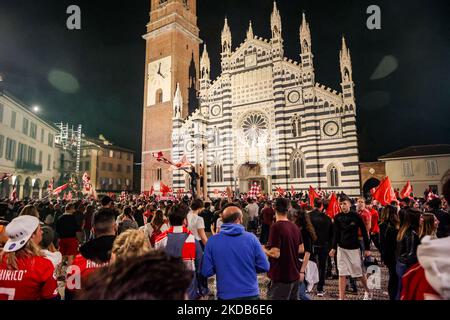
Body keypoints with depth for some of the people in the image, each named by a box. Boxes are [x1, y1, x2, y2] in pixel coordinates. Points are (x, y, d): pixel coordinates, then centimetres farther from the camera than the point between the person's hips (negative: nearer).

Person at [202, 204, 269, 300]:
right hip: (250, 293, 0)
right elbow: (264, 267, -8)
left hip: (225, 295, 1)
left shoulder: (212, 241, -11)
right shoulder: (251, 238, -13)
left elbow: (206, 272, -7)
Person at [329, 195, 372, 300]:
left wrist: (367, 248, -3)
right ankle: (341, 297, 13)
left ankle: (367, 291, 39)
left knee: (359, 272, 13)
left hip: (354, 248, -2)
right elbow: (336, 233, 2)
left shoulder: (356, 216, -10)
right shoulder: (337, 217, -3)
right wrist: (333, 248, -1)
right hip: (341, 248, 2)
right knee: (342, 274, 4)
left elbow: (364, 233, -4)